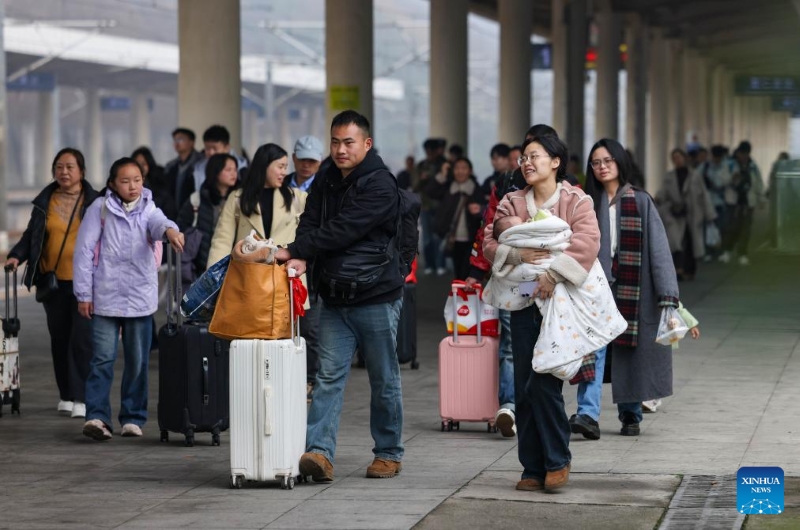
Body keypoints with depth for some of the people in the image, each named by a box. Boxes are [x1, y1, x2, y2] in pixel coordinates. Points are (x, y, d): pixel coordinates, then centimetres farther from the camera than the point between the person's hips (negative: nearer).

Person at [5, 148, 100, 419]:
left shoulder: (94, 202, -1)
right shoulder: (45, 202, 8)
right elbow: (31, 235, 14)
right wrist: (16, 256, -2)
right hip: (53, 281, 4)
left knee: (82, 339, -9)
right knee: (59, 339, 8)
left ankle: (82, 398, -5)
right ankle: (66, 395, 19)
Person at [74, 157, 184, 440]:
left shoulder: (148, 210, 5)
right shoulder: (100, 209, 0)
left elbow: (158, 222, -20)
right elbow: (84, 250, -1)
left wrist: (170, 229, -46)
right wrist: (83, 293, -4)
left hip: (140, 298, 2)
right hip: (106, 297, -2)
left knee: (138, 361, 7)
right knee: (103, 358, -8)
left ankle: (133, 418, 16)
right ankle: (96, 416, -12)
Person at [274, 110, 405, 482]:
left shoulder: (379, 185, -12)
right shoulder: (326, 183, 11)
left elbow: (343, 230, -20)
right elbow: (311, 223, 3)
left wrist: (294, 251, -19)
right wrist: (300, 257, -18)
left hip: (376, 297, -6)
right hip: (334, 298, 6)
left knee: (384, 379, 5)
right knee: (329, 376, -4)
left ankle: (389, 454, 17)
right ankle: (319, 452, -11)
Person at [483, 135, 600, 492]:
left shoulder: (576, 201, 1)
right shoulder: (512, 204, 13)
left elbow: (586, 242, -14)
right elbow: (489, 243, 3)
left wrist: (553, 273, -24)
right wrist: (518, 254, -17)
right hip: (524, 302, 4)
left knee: (544, 383, -14)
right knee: (524, 389, 3)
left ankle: (557, 461, 1)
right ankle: (533, 469, 9)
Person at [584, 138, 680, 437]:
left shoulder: (641, 202, 2)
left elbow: (658, 248, -4)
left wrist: (667, 296, -12)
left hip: (632, 289, -1)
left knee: (630, 353, 4)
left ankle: (630, 415, 15)